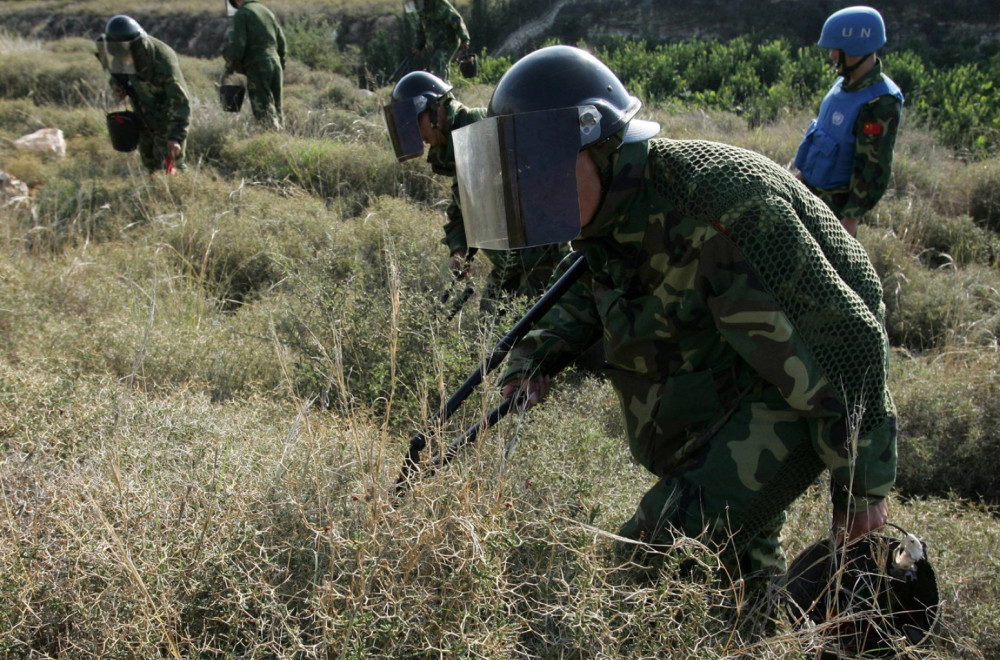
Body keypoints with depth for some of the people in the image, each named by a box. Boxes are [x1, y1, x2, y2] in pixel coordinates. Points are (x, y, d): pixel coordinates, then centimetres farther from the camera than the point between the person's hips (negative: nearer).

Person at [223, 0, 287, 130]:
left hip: (257, 65, -6)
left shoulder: (241, 14, -4)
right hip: (274, 61, 6)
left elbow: (238, 45, -11)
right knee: (276, 108, 11)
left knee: (263, 110, -6)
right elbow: (281, 40, 16)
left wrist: (230, 65, 1)